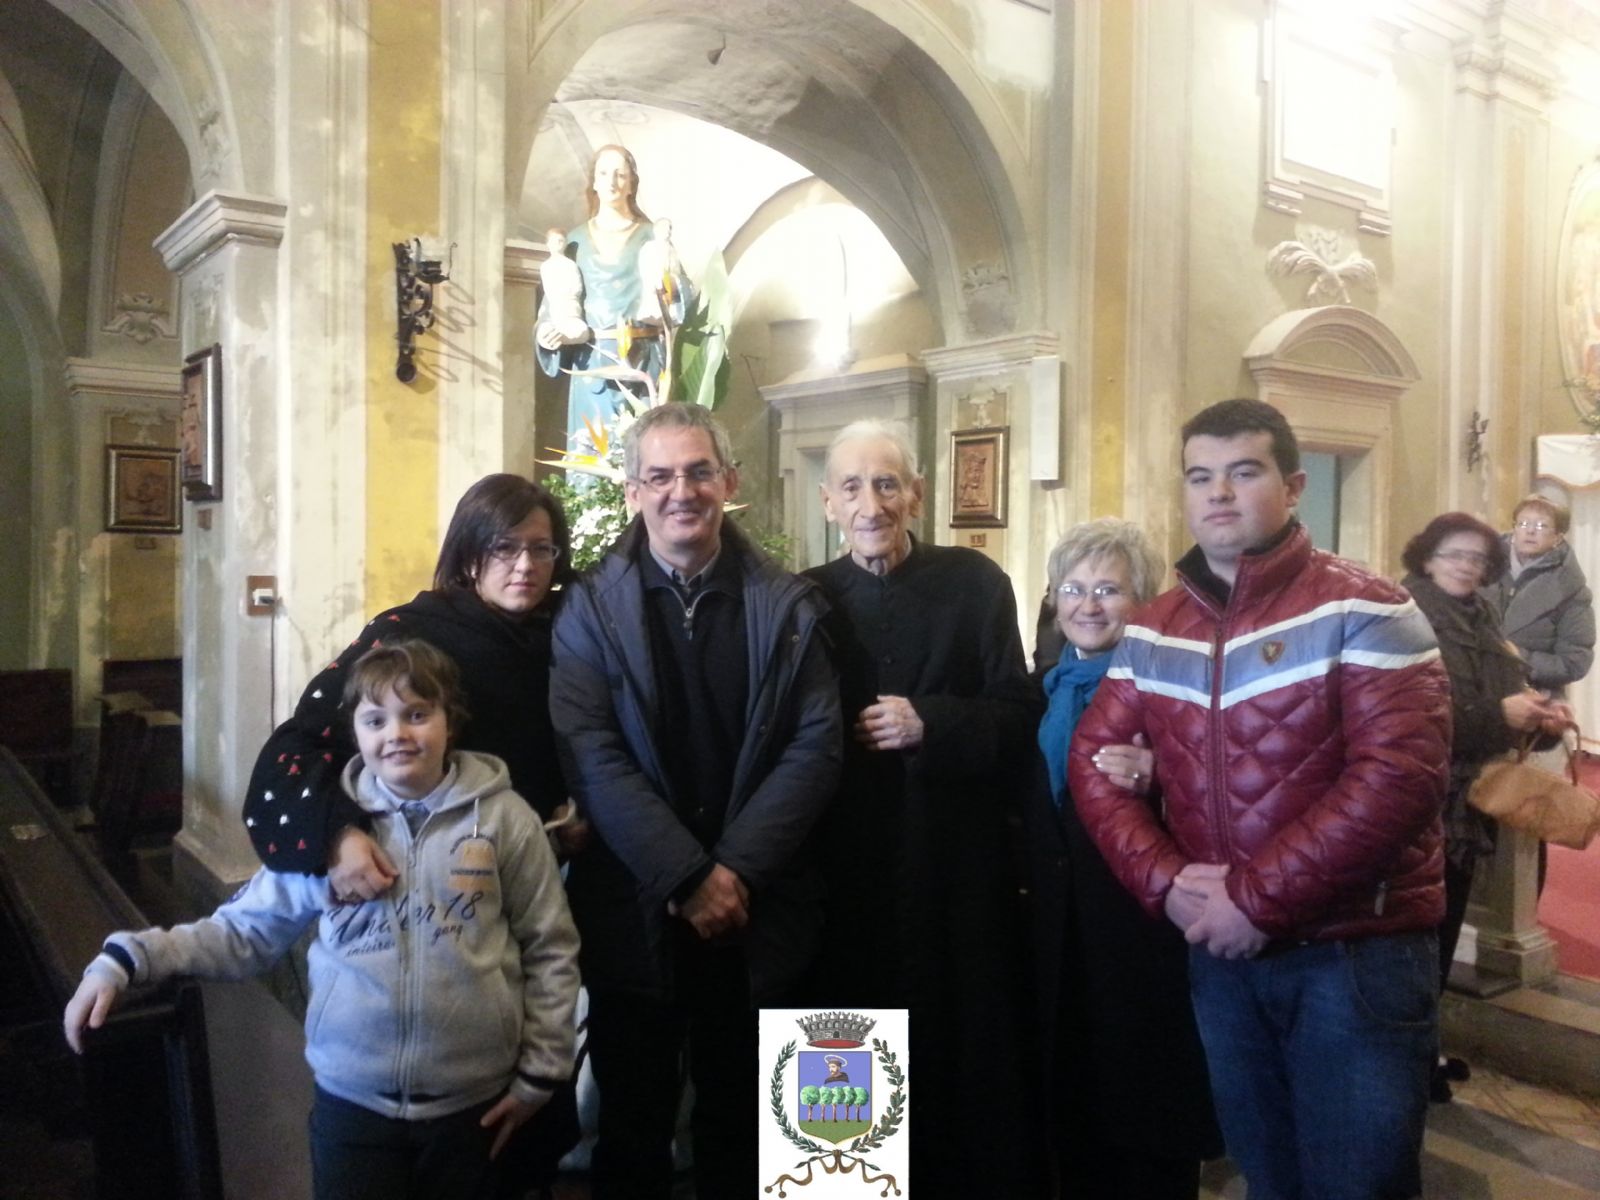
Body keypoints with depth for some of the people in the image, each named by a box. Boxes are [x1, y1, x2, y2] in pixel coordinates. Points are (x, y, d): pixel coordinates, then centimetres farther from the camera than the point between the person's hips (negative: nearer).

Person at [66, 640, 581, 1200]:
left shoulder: (502, 818, -7)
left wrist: (539, 1072, -2)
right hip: (353, 1100, 0)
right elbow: (246, 929, 2)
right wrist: (126, 960, -9)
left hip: (473, 1102, 0)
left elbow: (550, 949, -2)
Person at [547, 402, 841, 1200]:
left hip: (756, 909, 1)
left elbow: (815, 745, -4)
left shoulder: (789, 606, 2)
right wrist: (687, 876, -15)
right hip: (635, 911, -1)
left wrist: (735, 870, -13)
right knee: (632, 1132, 13)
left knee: (739, 1130, 15)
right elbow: (591, 756, -9)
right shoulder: (591, 607, -1)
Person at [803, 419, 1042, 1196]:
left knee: (971, 1052, 9)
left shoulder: (976, 583, -1)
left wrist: (932, 723, -17)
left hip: (959, 864, -1)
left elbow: (1021, 718, -4)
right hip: (849, 867, 1)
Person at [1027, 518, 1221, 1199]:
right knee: (1072, 1108, 15)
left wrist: (1156, 777, -31)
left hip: (1147, 931, -5)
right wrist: (1027, 879, 3)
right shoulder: (1043, 689, 10)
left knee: (1149, 1123, 6)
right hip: (1062, 930, 5)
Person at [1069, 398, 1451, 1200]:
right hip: (1220, 954, 5)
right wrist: (1164, 881, -11)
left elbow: (1400, 775, -20)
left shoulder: (1363, 611, -10)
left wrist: (1258, 897, -21)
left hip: (1357, 952, -4)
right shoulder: (1152, 630, 6)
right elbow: (1094, 759, 4)